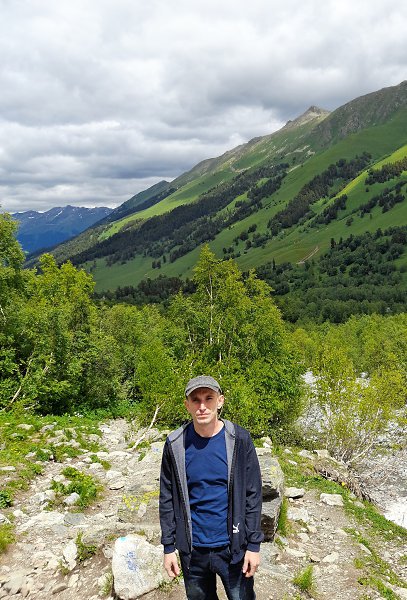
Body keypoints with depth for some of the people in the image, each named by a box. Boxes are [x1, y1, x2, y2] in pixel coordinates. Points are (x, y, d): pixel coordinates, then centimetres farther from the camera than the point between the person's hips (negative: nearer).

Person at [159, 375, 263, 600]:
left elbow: (253, 494, -6)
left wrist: (254, 545, -6)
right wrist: (168, 547, 0)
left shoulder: (239, 439, -11)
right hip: (192, 549, 2)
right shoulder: (175, 444, -8)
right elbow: (167, 497, -1)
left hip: (233, 547, -1)